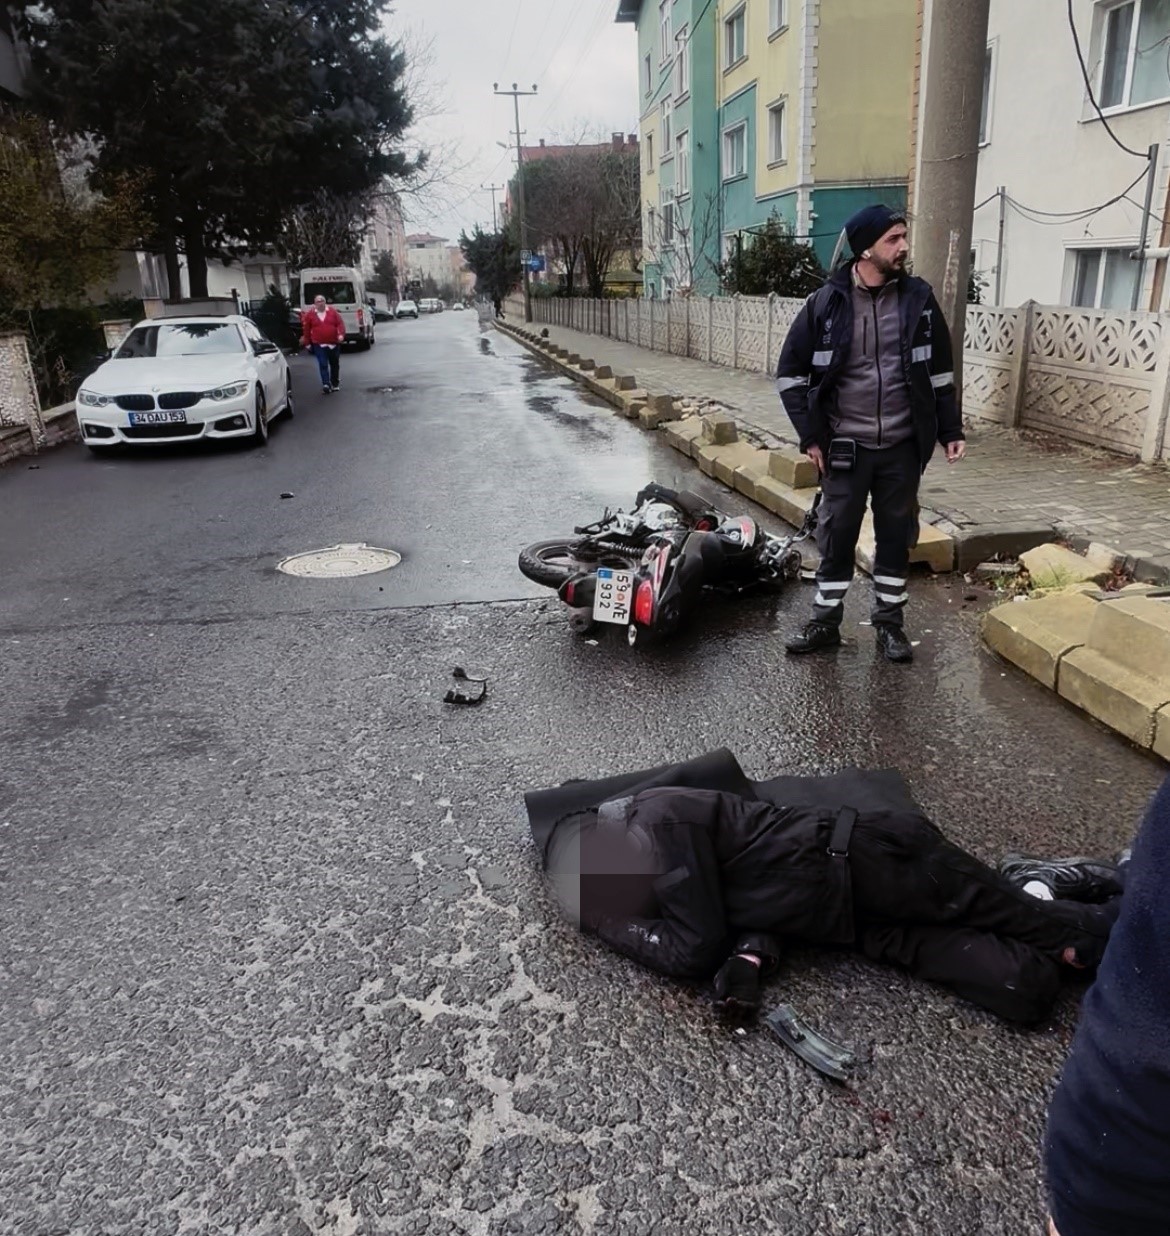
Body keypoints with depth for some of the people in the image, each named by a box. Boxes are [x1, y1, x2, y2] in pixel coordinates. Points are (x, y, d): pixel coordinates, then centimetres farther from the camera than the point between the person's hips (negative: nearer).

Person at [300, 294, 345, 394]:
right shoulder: (310, 314, 1)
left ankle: (335, 384, 27)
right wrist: (307, 342, 9)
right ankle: (326, 385, -17)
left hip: (334, 343, 1)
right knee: (323, 365, -12)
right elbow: (306, 329, 7)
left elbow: (340, 323, -2)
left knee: (335, 364, 12)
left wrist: (341, 334, -19)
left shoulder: (333, 311, 1)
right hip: (319, 345, -1)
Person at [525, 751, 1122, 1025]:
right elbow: (748, 892, 2)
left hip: (866, 857, -7)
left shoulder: (659, 816, -21)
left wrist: (615, 926, -5)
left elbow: (698, 948, -18)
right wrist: (750, 954, -17)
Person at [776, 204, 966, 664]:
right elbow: (790, 372, -1)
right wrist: (810, 435, -6)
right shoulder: (827, 303, -6)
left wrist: (950, 429, 6)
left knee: (896, 536, 9)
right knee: (837, 536, 5)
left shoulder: (919, 298, 1)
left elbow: (939, 369, 9)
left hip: (902, 447, 2)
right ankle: (825, 622, 19)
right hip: (845, 447, -2)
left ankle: (889, 622, 24)